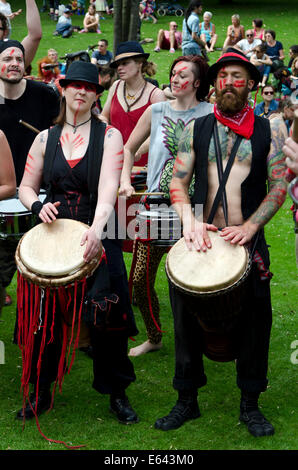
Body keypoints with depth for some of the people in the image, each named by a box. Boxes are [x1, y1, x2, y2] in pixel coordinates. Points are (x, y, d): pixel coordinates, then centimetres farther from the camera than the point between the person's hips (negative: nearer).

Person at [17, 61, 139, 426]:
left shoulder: (109, 136, -1)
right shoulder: (46, 138, 9)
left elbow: (108, 187, -16)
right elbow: (26, 187, 12)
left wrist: (96, 229, -33)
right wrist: (38, 206, -12)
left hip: (98, 236, -2)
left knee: (107, 316, -1)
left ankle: (117, 394, 16)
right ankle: (41, 392, 20)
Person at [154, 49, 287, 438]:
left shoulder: (267, 132, 3)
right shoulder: (196, 130, 6)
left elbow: (279, 186, -2)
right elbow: (178, 182, 3)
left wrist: (249, 227, -15)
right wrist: (190, 220, -15)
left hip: (249, 241, -1)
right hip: (201, 238, 1)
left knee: (255, 318, 4)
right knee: (188, 314, 5)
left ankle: (250, 405, 20)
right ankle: (187, 401, 20)